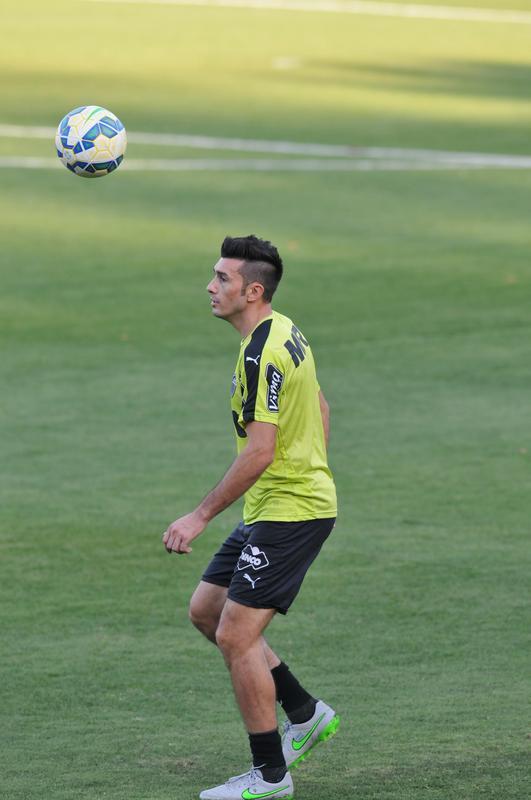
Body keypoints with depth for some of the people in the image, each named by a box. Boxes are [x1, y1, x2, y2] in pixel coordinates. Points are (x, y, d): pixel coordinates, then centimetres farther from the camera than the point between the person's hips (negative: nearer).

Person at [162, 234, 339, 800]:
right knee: (205, 610, 15)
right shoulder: (284, 332, 10)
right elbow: (320, 410, 21)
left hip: (286, 512, -10)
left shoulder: (261, 355, -21)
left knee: (236, 634, -8)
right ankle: (304, 713, 22)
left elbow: (259, 452, -24)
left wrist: (200, 516, -20)